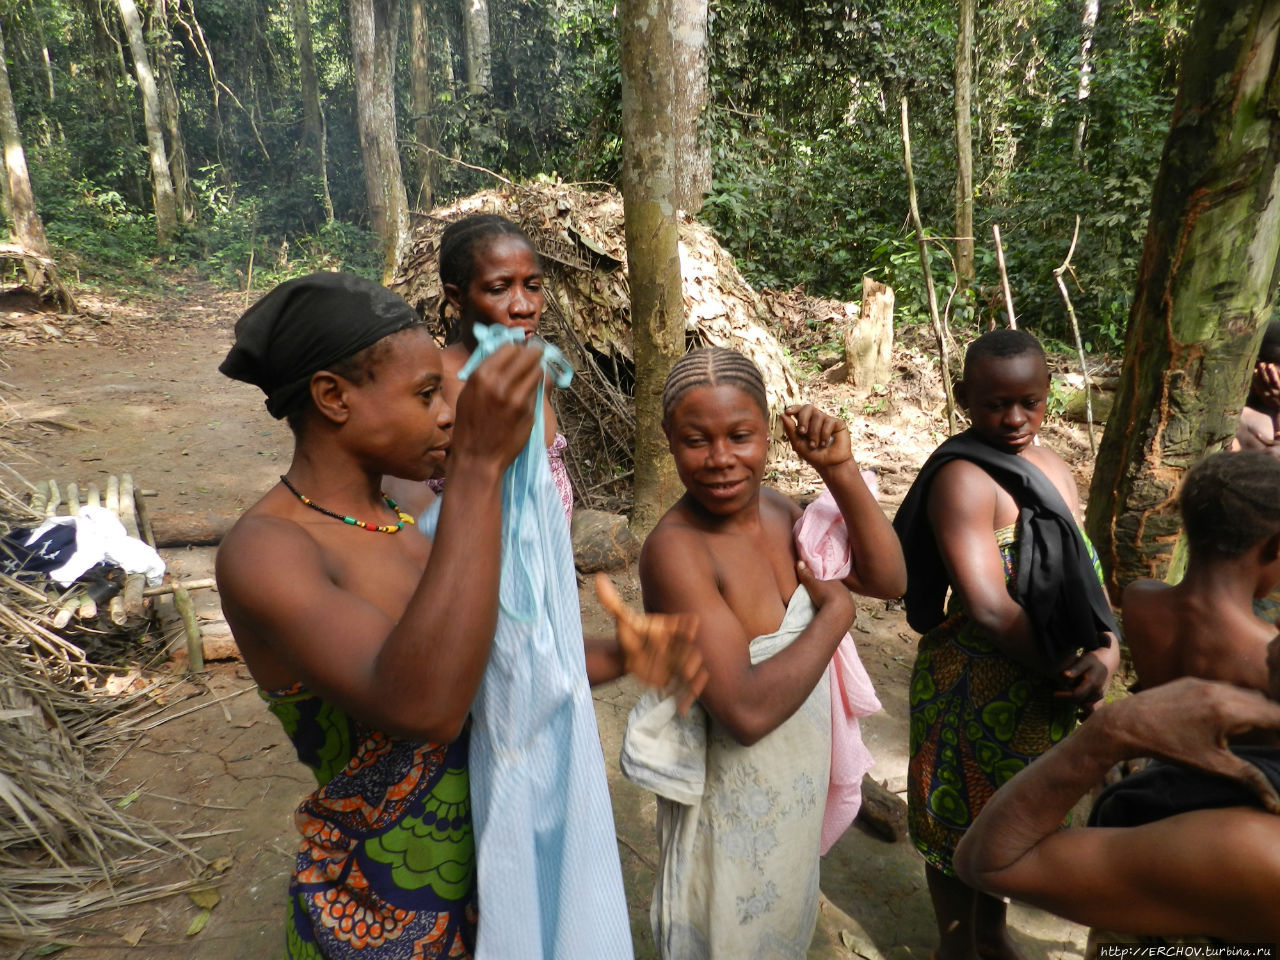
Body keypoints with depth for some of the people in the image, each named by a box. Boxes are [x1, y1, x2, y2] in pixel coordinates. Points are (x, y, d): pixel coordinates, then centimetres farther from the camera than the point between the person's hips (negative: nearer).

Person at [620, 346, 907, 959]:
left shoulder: (776, 510, -4)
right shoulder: (676, 548, -28)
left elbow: (888, 580, -7)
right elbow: (747, 711, -34)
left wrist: (840, 471, -18)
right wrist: (834, 612, -22)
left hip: (796, 787, 7)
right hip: (732, 806, -7)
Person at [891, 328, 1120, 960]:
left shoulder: (1053, 468, 4)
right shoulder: (963, 477, -22)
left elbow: (1081, 574, 3)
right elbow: (989, 609, -28)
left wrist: (1106, 651, -14)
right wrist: (1066, 673, -16)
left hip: (1043, 686, 8)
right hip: (977, 686, -7)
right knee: (962, 819, 13)